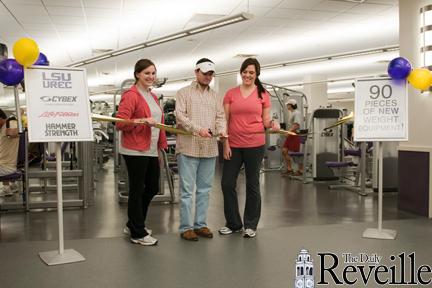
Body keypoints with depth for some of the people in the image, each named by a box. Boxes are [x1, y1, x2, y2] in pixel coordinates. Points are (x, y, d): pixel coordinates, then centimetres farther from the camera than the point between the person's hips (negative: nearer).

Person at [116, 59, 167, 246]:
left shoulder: (153, 97, 17)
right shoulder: (131, 96, -10)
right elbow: (120, 123, -17)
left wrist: (161, 146, 22)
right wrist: (142, 121, -27)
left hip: (151, 151, 9)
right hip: (135, 151, -9)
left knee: (152, 188, 16)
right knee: (137, 190, 2)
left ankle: (133, 224, 34)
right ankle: (138, 234, 15)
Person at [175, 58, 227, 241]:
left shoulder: (215, 96, 17)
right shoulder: (184, 93, 3)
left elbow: (220, 116, 10)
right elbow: (180, 115, -9)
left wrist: (221, 130, -12)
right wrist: (198, 129, -22)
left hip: (209, 149, 5)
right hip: (188, 147, -5)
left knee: (204, 189, 11)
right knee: (187, 190, -1)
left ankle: (201, 224, 21)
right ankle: (186, 227, 8)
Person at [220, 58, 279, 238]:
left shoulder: (263, 95, 3)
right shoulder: (230, 94, 5)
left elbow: (265, 121, 7)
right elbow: (225, 121, 4)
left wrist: (273, 123, -15)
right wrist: (225, 144, -3)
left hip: (255, 145, -2)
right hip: (233, 145, 2)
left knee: (252, 184, 7)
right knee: (227, 183, 5)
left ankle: (250, 225, 21)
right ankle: (234, 223, 22)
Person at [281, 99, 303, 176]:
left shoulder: (296, 113, -12)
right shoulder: (291, 113, 17)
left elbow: (296, 125, -21)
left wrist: (288, 131, -27)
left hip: (295, 134, -10)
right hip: (290, 135, 10)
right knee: (284, 151, 5)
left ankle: (300, 171, 7)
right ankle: (289, 169, 12)